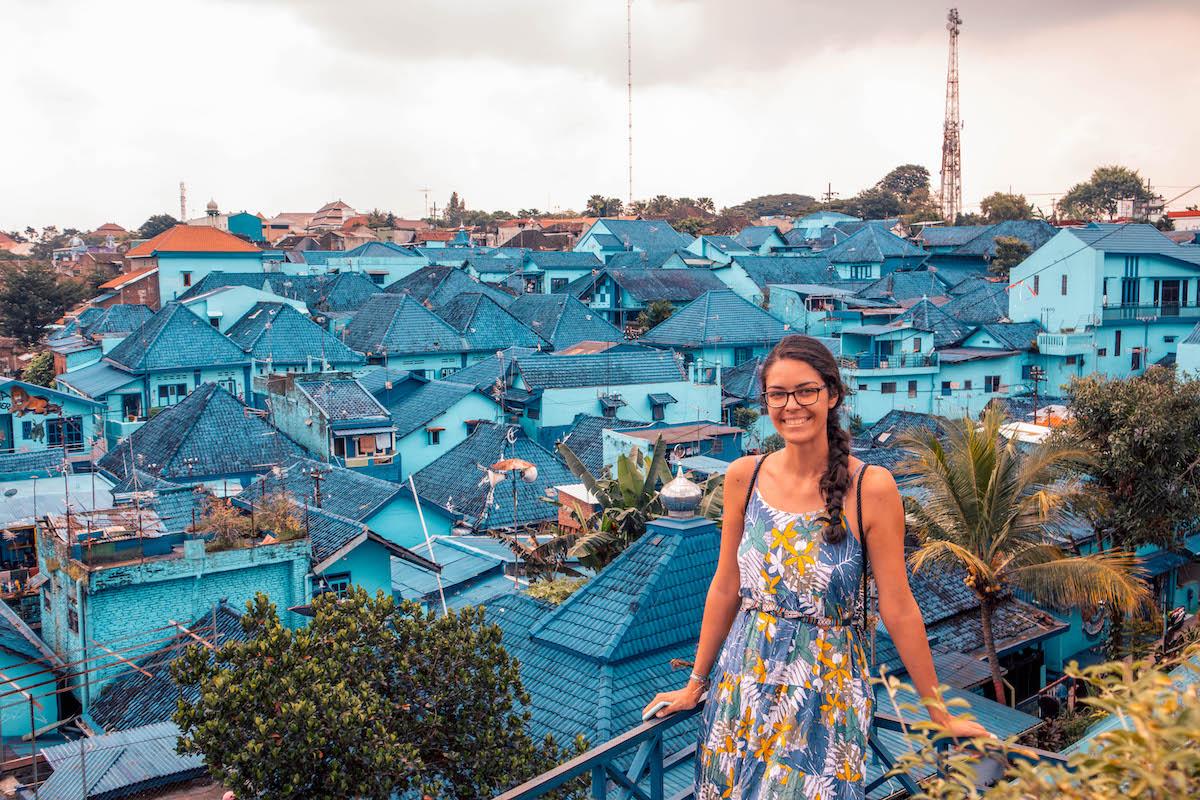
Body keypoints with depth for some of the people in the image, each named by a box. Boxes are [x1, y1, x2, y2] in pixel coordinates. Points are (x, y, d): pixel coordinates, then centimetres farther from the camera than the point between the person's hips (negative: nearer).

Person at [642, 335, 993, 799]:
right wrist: (695, 685, 10)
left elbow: (898, 609, -9)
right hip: (745, 687, 3)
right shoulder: (744, 477, -4)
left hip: (829, 694, -3)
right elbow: (725, 588, 4)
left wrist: (939, 715, -3)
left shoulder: (871, 488, -14)